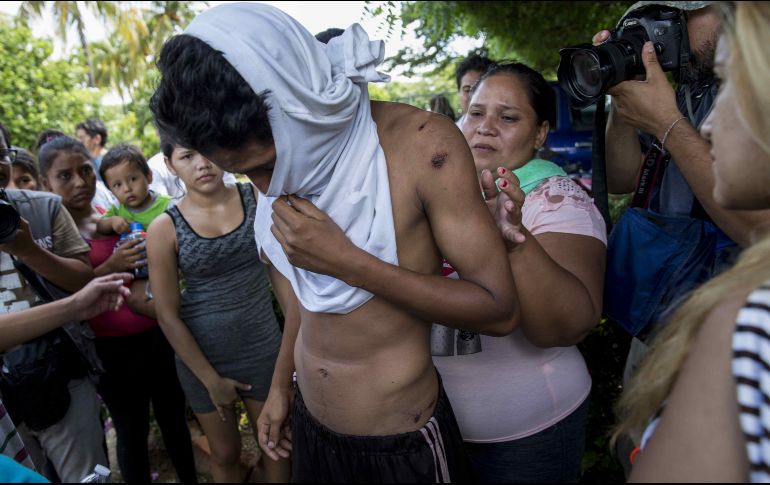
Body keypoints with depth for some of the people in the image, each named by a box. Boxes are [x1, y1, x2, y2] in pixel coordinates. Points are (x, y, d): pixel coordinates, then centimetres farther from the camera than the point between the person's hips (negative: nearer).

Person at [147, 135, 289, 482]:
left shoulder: (256, 198, -7)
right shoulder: (164, 229, -10)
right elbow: (167, 315, -8)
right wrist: (211, 380, -6)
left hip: (262, 349, 1)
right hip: (201, 356, 0)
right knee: (225, 453, 18)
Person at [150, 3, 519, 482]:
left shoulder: (420, 143, -22)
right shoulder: (280, 170, -4)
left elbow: (500, 310, -21)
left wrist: (347, 261, -27)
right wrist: (281, 384, 16)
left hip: (400, 443, -5)